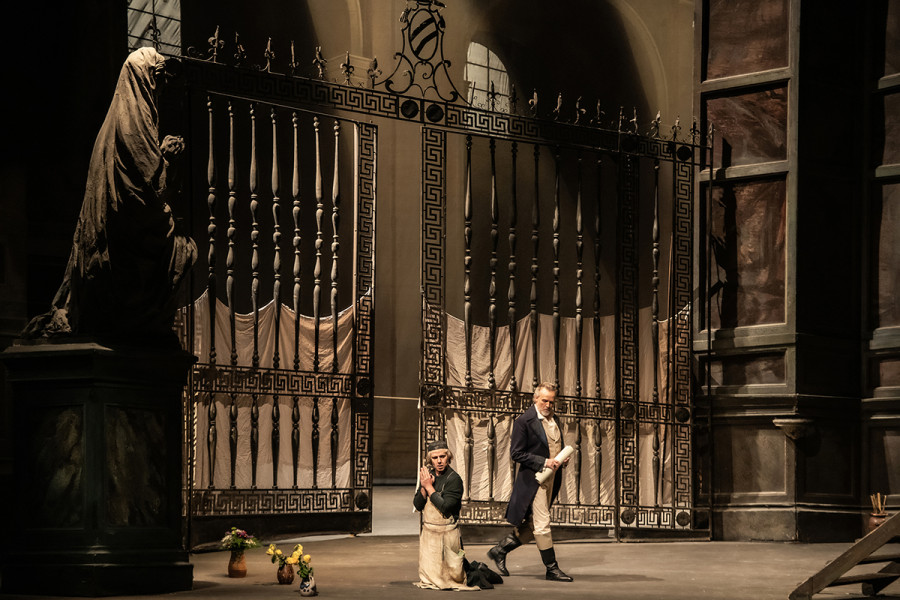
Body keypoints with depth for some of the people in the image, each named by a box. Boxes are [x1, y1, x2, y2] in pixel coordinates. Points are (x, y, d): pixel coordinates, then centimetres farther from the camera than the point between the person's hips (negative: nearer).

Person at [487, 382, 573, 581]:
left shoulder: (553, 419, 13)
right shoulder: (524, 421, -11)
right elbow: (516, 453, -13)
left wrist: (563, 457, 5)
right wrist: (544, 462, -20)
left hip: (552, 479, 8)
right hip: (534, 478, -8)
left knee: (533, 526, 12)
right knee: (542, 524, -6)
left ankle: (500, 550, 25)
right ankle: (552, 569, 0)